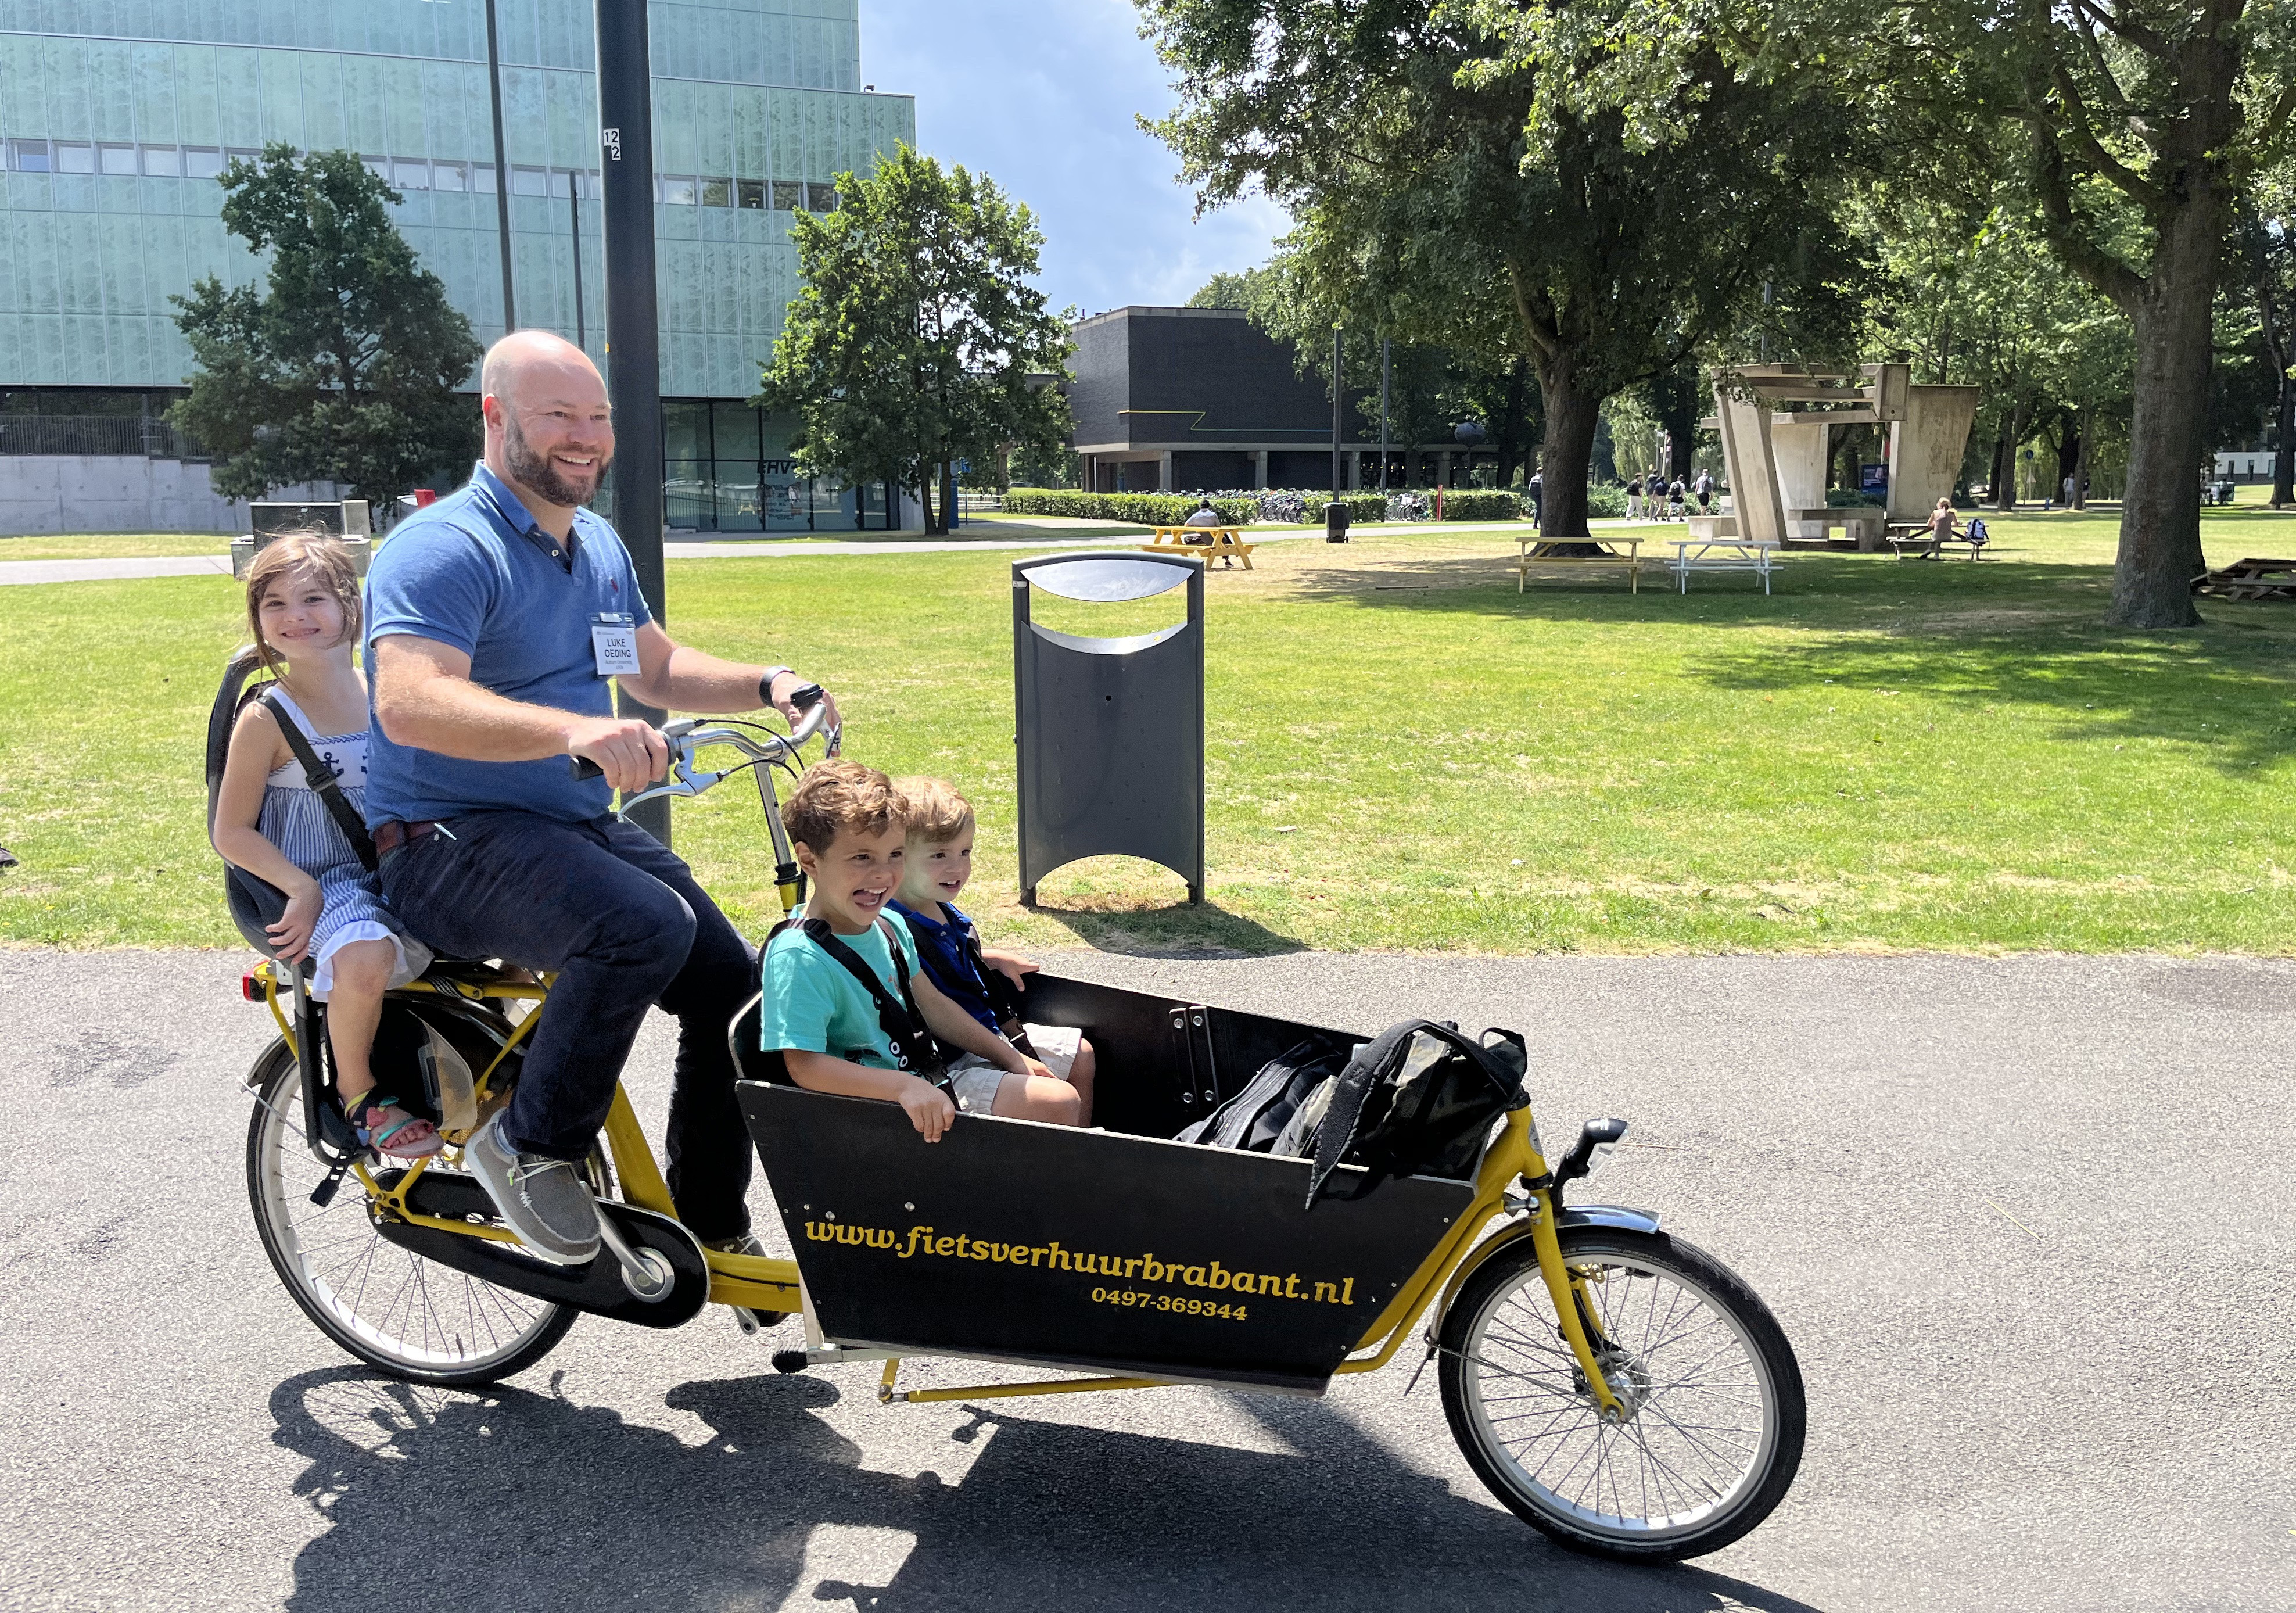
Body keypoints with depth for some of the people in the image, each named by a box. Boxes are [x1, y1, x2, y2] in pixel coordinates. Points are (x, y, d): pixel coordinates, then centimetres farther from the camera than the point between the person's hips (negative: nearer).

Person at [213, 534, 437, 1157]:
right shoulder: (266, 719, -7)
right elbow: (233, 832, -5)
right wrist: (300, 886, -18)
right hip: (323, 888, -5)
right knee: (366, 958, -36)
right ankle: (358, 1093, -9)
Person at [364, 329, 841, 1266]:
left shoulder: (599, 547, 13)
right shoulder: (444, 549, -15)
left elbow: (655, 669, 26)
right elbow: (409, 704, -32)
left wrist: (766, 687, 8)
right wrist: (574, 730, -46)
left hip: (579, 830, 8)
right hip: (451, 846, -8)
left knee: (732, 988, -3)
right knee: (649, 927, -33)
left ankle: (710, 1224, 17)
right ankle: (528, 1146, -11)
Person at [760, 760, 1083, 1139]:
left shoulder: (889, 924, 5)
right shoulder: (799, 957, -22)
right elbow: (804, 1065, -27)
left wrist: (1010, 1058, 14)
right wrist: (906, 1086, -35)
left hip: (927, 1075, 9)